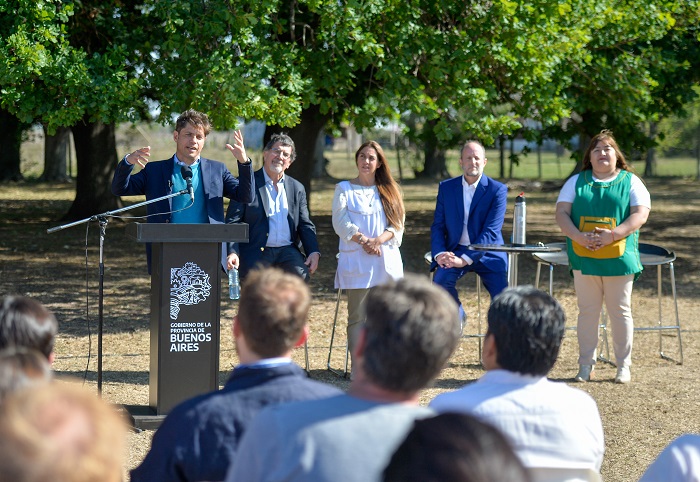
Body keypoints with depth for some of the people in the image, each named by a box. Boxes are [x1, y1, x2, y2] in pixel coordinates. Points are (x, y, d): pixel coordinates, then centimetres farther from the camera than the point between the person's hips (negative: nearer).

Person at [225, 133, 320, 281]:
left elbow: (305, 225, 18)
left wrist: (314, 252, -1)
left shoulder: (297, 188, 18)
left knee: (301, 275, -26)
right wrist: (232, 252, -16)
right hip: (256, 253, -3)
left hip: (287, 251, 3)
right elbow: (232, 222, 0)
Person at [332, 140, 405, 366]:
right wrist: (363, 241, -17)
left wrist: (378, 240, -12)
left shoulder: (389, 190, 16)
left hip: (387, 260, 3)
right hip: (356, 260, -2)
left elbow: (397, 225, 6)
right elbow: (341, 224, -3)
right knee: (357, 317, -6)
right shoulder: (344, 189, 9)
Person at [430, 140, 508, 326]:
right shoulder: (446, 188, 6)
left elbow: (491, 231, -13)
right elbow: (438, 226, 6)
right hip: (455, 251, 2)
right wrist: (439, 253, -15)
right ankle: (457, 317, 1)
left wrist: (465, 259, -23)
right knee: (441, 280, -28)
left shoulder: (497, 190, -5)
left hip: (487, 253, -2)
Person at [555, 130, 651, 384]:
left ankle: (623, 366, 11)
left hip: (619, 258, -2)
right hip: (584, 258, 2)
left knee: (620, 312, 3)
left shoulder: (630, 182, 6)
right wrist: (578, 236, -15)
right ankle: (586, 365, 13)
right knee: (587, 311, 5)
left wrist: (613, 235, -18)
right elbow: (562, 213, 3)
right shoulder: (577, 182, 12)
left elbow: (640, 214, -5)